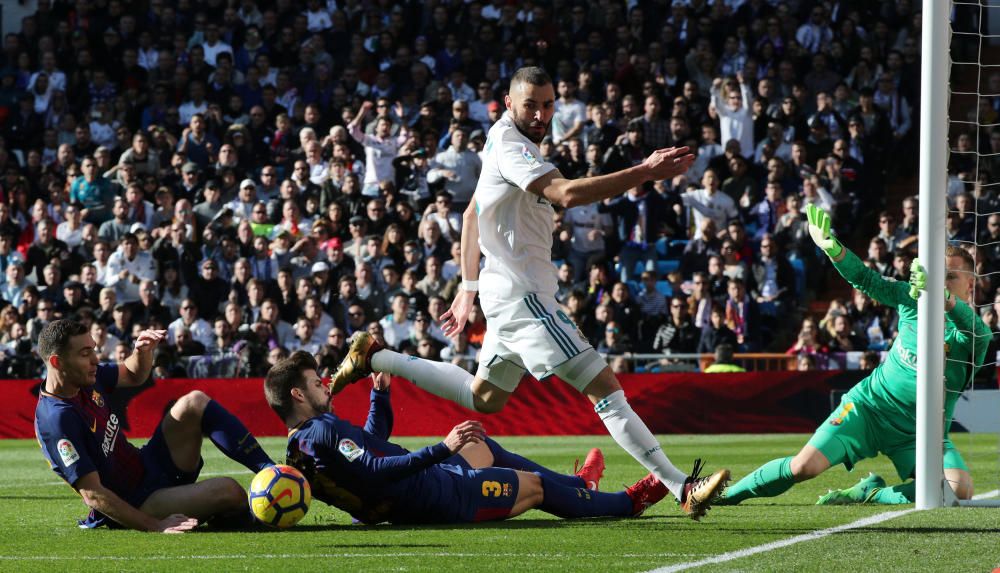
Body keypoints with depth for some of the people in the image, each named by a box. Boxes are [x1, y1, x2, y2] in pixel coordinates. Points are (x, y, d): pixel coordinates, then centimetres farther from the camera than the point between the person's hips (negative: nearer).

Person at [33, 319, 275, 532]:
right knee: (229, 491, -27)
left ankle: (269, 470, 1)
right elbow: (92, 494, -28)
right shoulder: (55, 420, -27)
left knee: (194, 403, -4)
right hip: (137, 506, -9)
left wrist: (143, 351, -4)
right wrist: (155, 526, -30)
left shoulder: (87, 378, 0)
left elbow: (134, 375, 21)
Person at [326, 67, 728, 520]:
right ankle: (682, 488, -18)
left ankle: (374, 358, 26)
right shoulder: (510, 145, -17)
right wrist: (645, 172, -35)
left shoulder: (504, 141, 15)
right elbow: (567, 194, -32)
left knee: (484, 397, 26)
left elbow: (471, 215, 25)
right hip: (522, 294, -10)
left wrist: (468, 288, 28)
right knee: (604, 387, -14)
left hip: (506, 291, 10)